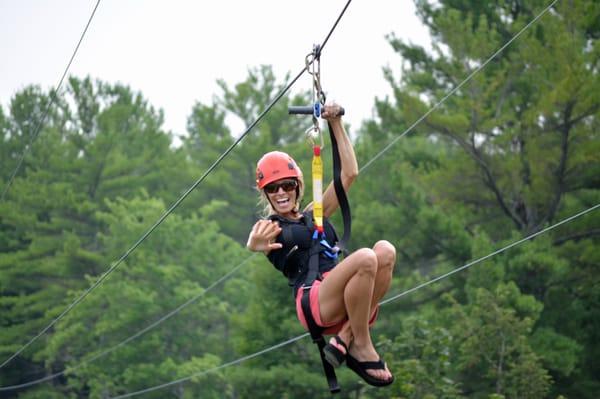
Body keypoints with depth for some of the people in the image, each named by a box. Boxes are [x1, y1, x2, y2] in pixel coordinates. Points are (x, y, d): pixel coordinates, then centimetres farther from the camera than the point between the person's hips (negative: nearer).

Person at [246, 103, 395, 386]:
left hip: (346, 302, 6)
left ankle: (346, 339, -19)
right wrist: (255, 245, -39)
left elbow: (349, 173, 25)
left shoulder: (315, 215, 29)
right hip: (313, 301, -6)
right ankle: (362, 348, -21)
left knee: (385, 250, -21)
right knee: (365, 258, -31)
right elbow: (254, 243, -14)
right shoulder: (269, 227, 12)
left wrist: (336, 124, 20)